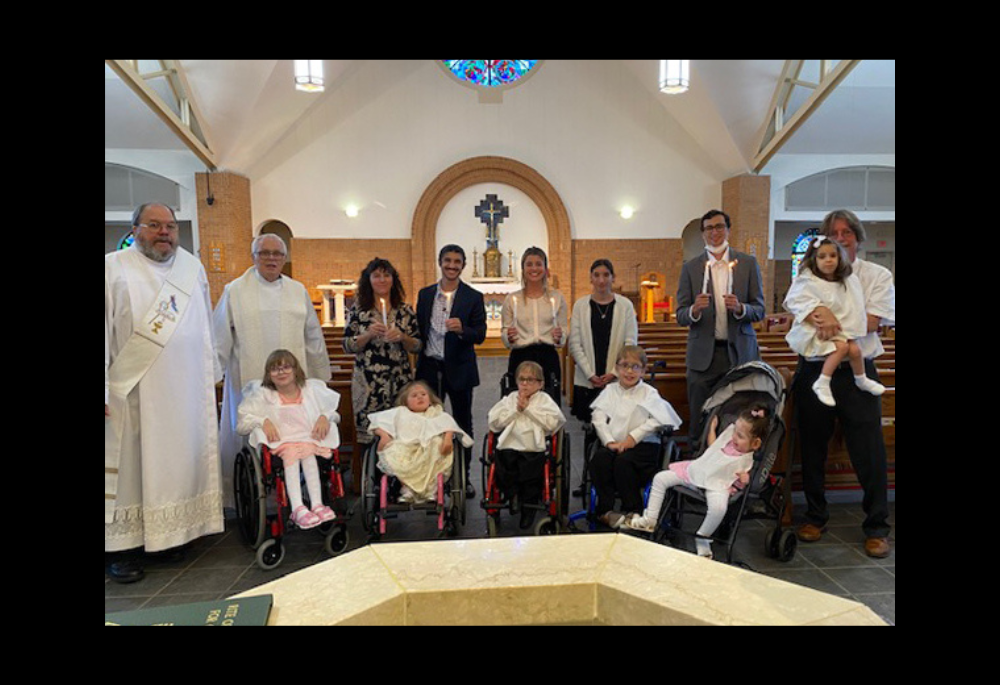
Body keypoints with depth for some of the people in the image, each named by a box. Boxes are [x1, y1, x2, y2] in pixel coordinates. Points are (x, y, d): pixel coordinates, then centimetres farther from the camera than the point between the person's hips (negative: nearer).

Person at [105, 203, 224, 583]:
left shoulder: (193, 268, 11)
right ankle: (120, 545, 14)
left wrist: (211, 374, 13)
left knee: (179, 460, 10)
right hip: (133, 391, -4)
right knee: (128, 462, 3)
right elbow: (104, 329, -6)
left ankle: (169, 531, 24)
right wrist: (104, 391, -11)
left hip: (186, 391, 4)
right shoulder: (114, 268, -1)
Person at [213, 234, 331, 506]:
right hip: (249, 381, -2)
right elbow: (219, 340, 3)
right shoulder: (235, 291, 4)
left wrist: (320, 376, 15)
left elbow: (313, 337, 15)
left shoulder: (298, 291, 12)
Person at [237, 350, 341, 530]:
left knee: (308, 453, -34)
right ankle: (298, 508, -45)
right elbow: (242, 422, 3)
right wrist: (262, 421, -16)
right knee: (291, 454, -35)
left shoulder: (311, 389, 12)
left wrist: (325, 417, -9)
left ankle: (317, 505, -42)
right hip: (280, 441, -1)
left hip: (309, 438, 1)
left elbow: (334, 411, 14)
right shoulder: (263, 395, 9)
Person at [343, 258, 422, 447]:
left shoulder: (405, 310, 6)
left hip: (400, 381, 1)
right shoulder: (358, 309, 3)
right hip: (368, 382, -1)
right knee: (368, 432, 0)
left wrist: (402, 337, -12)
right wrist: (368, 334, -15)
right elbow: (347, 346, 1)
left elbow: (417, 347, 7)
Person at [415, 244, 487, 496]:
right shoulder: (425, 294, 6)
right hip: (430, 367, 2)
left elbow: (480, 336, -7)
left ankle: (464, 477, 23)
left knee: (463, 424, 9)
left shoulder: (473, 297, -3)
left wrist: (462, 330, -27)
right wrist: (418, 363, 5)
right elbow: (419, 331, 9)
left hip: (459, 369, -2)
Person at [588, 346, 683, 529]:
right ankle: (605, 509, -16)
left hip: (643, 444, -3)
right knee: (599, 457, -27)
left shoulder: (648, 393, 6)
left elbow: (656, 421, -10)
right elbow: (599, 418, 3)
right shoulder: (610, 391, 16)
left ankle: (633, 511, -11)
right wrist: (609, 441, -12)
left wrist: (633, 437, -17)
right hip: (613, 444, 3)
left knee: (624, 461, -32)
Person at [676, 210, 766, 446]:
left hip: (739, 353, 1)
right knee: (700, 423, 3)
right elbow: (680, 316, 2)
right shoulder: (690, 268, 5)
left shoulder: (748, 263, 7)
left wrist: (740, 308, -16)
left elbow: (760, 310, 5)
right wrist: (695, 310, -20)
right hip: (703, 355, 0)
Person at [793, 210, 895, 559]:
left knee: (869, 452, -1)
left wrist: (831, 319, -19)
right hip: (814, 369, 2)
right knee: (812, 447, 9)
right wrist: (823, 315, -26)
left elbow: (871, 321, -7)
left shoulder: (878, 276, 6)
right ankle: (815, 516, 26)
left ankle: (876, 528, 17)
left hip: (856, 372, -1)